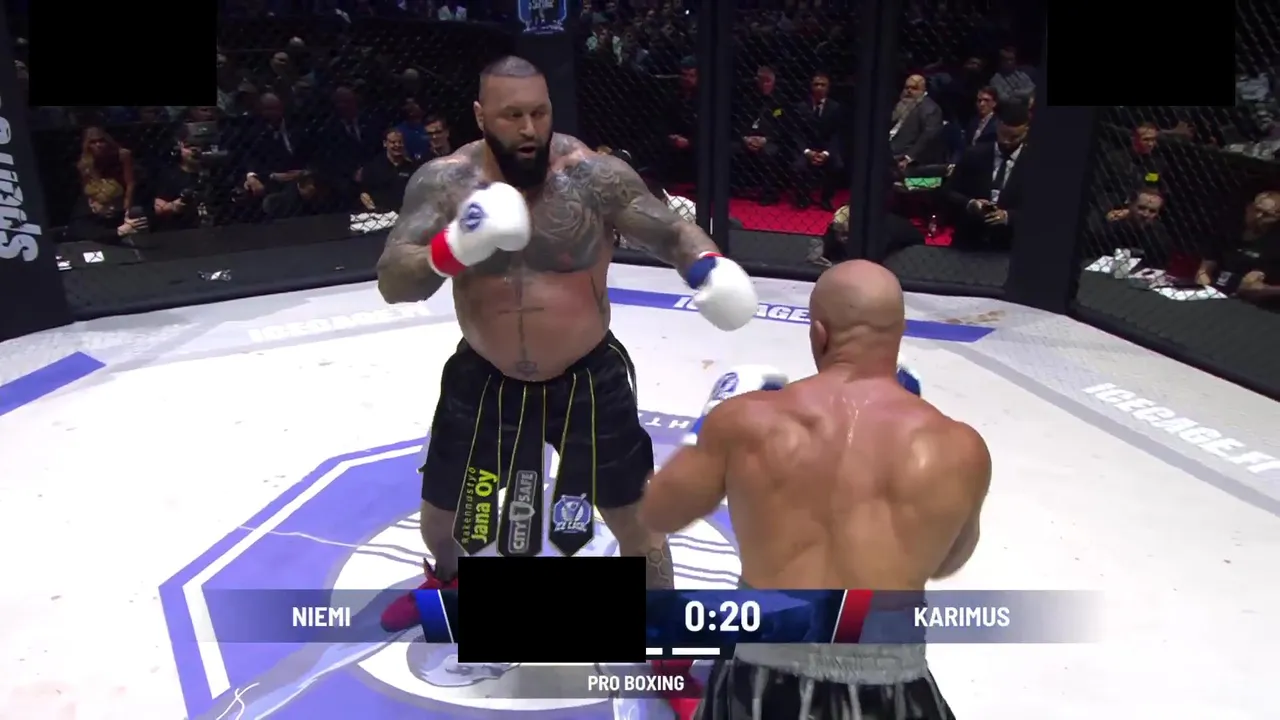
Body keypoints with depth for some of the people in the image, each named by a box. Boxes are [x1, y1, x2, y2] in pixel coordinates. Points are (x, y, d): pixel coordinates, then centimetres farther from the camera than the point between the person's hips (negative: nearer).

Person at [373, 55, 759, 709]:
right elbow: (391, 282, -19)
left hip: (587, 379, -1)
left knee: (632, 517, 8)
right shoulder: (444, 182, -13)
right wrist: (454, 248, -39)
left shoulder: (595, 176, -16)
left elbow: (671, 231, -12)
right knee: (440, 512, 19)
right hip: (484, 381, 2)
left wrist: (707, 265, -35)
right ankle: (448, 580, 58)